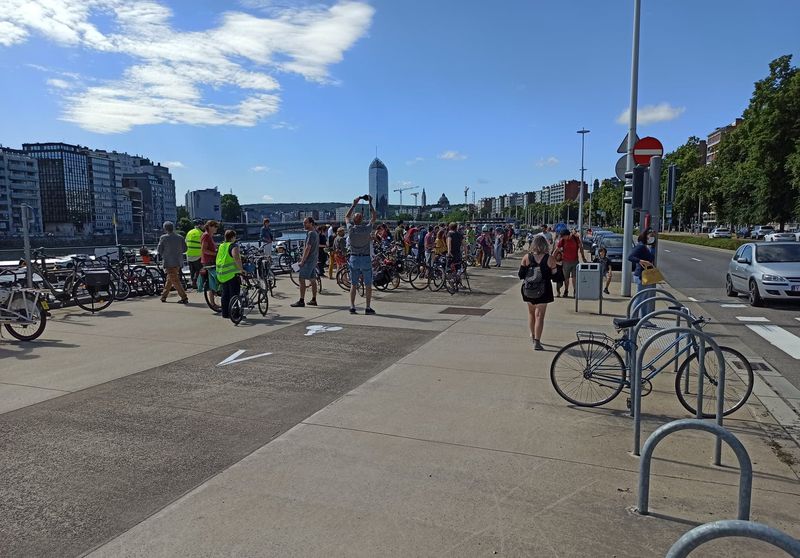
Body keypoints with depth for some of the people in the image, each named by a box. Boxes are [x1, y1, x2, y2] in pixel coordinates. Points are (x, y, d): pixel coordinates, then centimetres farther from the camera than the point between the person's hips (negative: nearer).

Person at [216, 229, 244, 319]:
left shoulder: (221, 246, 16)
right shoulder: (234, 245, -9)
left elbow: (217, 259, 24)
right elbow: (236, 257, -26)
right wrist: (241, 268, -20)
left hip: (221, 274, 8)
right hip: (232, 273, -8)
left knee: (225, 294, 15)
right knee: (234, 294, -2)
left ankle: (225, 313, 20)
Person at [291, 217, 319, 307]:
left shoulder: (311, 233, -16)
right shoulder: (315, 233, 15)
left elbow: (308, 248, -20)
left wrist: (302, 261, -18)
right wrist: (303, 257, 22)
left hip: (308, 260, -10)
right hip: (313, 259, 10)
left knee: (301, 279, -8)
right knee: (312, 279, 12)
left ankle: (301, 301, -9)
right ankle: (313, 300, 17)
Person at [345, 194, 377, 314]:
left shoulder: (351, 229, -4)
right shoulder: (367, 229, -11)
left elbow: (346, 217, 15)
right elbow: (374, 217, 6)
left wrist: (354, 204, 18)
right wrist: (370, 203, 11)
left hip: (354, 258, 3)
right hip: (366, 259, -2)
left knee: (353, 285, 8)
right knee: (368, 285, 5)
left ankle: (352, 307, 7)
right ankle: (368, 307, 5)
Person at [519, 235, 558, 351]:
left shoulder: (526, 257, -5)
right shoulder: (550, 259, -9)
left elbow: (521, 275, -1)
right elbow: (554, 276, -4)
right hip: (544, 289, -3)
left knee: (531, 312, 22)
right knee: (539, 315, -1)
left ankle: (533, 335, 39)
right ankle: (537, 342, -7)